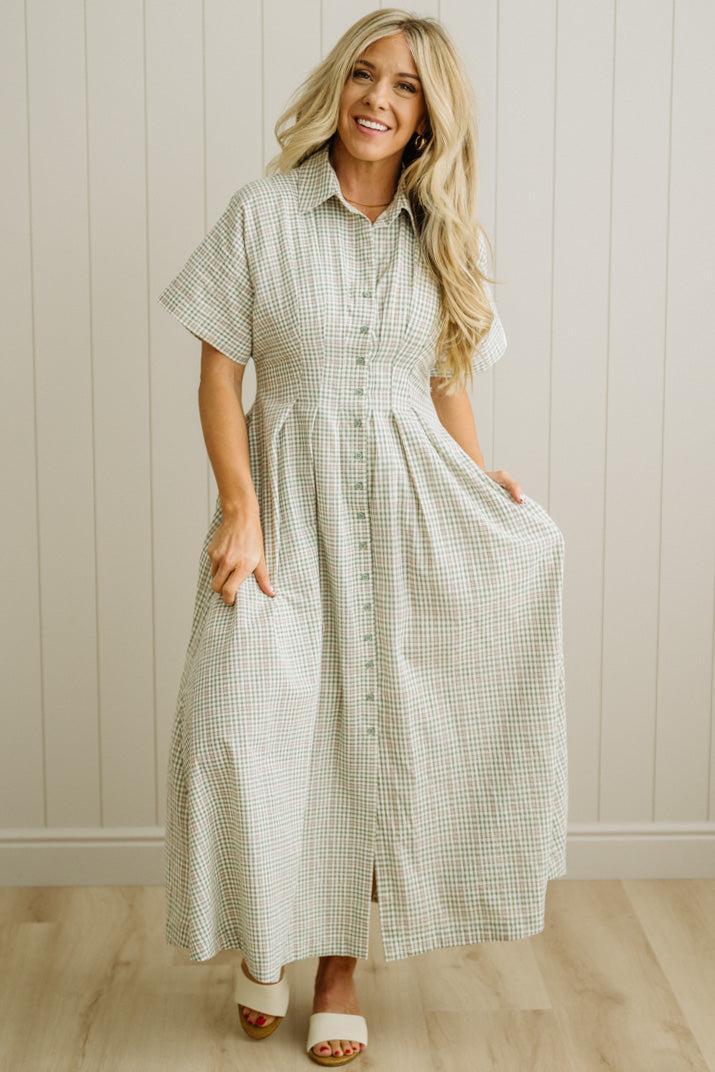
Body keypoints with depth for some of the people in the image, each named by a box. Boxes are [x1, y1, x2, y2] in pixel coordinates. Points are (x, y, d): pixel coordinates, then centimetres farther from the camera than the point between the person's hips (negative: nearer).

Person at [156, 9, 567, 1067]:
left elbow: (448, 384, 12)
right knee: (248, 728, -9)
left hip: (408, 504, 2)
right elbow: (219, 373, -5)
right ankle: (264, 939, 18)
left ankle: (342, 964, 19)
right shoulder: (266, 208, -3)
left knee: (378, 731, 3)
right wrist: (241, 510, -13)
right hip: (288, 498, -2)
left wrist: (486, 496, 1)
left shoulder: (446, 233, 6)